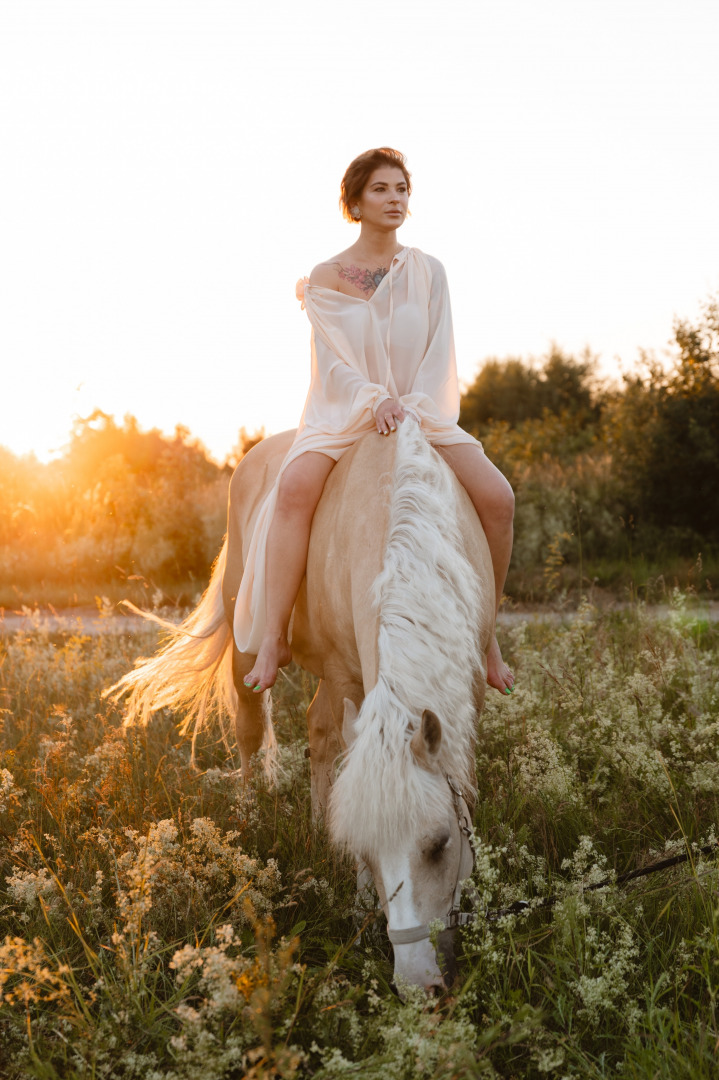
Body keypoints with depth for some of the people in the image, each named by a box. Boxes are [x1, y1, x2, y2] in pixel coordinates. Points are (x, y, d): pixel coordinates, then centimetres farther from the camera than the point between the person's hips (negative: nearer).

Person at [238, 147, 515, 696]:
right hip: (345, 412, -2)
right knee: (296, 486, -35)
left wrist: (414, 407, -16)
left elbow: (439, 356, 2)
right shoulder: (327, 278, 3)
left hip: (422, 413, 2)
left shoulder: (427, 271, 8)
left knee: (497, 496, -22)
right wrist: (375, 402, -24)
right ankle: (273, 638, -33)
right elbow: (333, 363, -6)